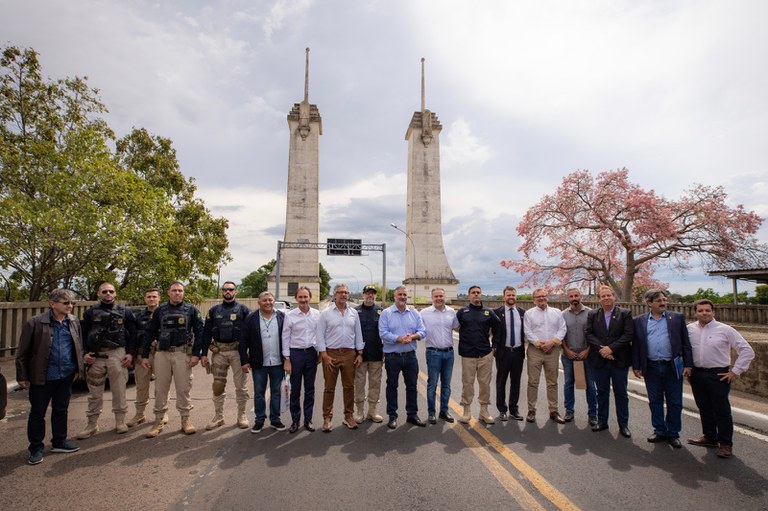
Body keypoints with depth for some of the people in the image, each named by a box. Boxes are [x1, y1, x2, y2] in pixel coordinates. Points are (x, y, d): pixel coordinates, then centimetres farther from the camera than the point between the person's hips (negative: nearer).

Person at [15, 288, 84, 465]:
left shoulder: (74, 322, 2)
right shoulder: (35, 323, -12)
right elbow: (22, 352, -7)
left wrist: (80, 367, 9)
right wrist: (22, 376, -6)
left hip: (66, 375, 4)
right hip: (42, 377, -4)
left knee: (61, 410, 16)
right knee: (37, 413, 9)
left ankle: (59, 442, 30)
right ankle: (36, 448, 23)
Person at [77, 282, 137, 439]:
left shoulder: (125, 312, 6)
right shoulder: (90, 312, 8)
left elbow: (132, 334, 6)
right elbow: (83, 335, 9)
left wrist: (130, 353, -2)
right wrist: (85, 353, -3)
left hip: (117, 354, -1)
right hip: (95, 356, 1)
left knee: (119, 390, 5)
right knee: (94, 392, 8)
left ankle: (120, 421, 16)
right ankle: (92, 424, 20)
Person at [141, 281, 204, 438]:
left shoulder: (191, 310, 2)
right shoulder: (160, 310, 7)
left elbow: (199, 332, -1)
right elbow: (150, 333, 9)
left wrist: (196, 354, -8)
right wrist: (144, 356, 5)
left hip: (183, 353, -2)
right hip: (162, 353, 2)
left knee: (183, 388, 3)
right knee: (160, 389, 7)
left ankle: (185, 420, 15)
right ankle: (158, 421, 19)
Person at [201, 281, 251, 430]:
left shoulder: (243, 310, 2)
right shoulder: (214, 310, 10)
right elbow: (206, 333, 9)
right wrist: (204, 354, 2)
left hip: (238, 351, -2)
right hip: (219, 351, 3)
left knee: (241, 385, 3)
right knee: (218, 385, 9)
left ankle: (242, 416, 17)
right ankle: (218, 417, 21)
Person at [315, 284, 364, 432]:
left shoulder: (354, 313, 8)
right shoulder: (325, 313, -1)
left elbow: (358, 334, 10)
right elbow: (320, 335, -3)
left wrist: (360, 353, 5)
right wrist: (324, 355, -9)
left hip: (349, 354, 3)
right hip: (331, 354, -3)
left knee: (349, 386, 9)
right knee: (329, 387, 4)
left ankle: (348, 416, 22)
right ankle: (327, 418, 15)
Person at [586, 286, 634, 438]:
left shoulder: (625, 314, -1)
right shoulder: (592, 314, 5)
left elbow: (628, 334, -9)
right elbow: (589, 334, -1)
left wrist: (611, 348, -16)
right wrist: (601, 349, -14)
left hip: (619, 360, -2)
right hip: (599, 360, 2)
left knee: (621, 393, 8)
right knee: (602, 392, 12)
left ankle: (623, 424, 20)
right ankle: (602, 421, 23)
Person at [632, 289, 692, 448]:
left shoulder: (677, 318, 2)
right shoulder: (639, 321, 3)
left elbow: (685, 343, 3)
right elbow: (636, 345, 5)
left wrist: (688, 364, -3)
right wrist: (636, 366, 2)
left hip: (672, 367, -1)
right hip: (651, 368, 1)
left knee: (674, 402, 7)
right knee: (655, 401, 11)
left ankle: (673, 434, 21)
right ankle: (660, 431, 24)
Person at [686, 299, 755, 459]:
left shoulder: (725, 330, -7)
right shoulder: (689, 329, 2)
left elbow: (747, 350, -4)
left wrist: (735, 371, -7)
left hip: (718, 375, -3)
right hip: (697, 374, 4)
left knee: (721, 410, 2)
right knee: (704, 408, 14)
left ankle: (725, 444, 13)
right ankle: (709, 437, 28)